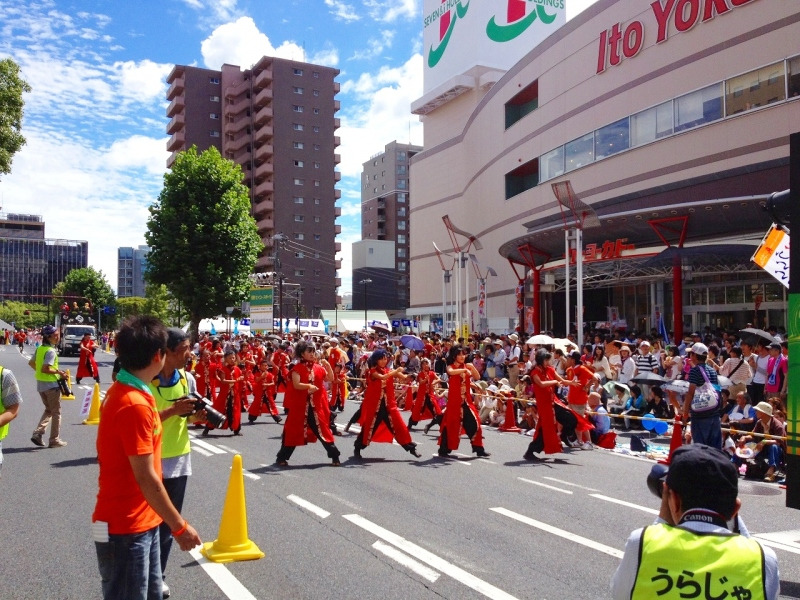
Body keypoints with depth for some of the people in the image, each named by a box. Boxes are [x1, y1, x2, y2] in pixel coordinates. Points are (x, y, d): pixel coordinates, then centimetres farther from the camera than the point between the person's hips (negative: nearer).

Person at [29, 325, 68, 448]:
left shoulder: (40, 349, 7)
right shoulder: (51, 351, -20)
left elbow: (31, 363, 17)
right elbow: (45, 369, -26)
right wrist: (58, 371, -14)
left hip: (40, 384, 8)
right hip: (51, 384, -8)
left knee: (48, 410, 22)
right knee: (56, 412, 5)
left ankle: (38, 433, 8)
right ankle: (54, 440, 10)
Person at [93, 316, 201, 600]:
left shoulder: (122, 391, 5)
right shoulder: (135, 404, -26)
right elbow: (145, 477, -24)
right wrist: (179, 526, -18)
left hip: (142, 521, 9)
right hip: (125, 528, -9)